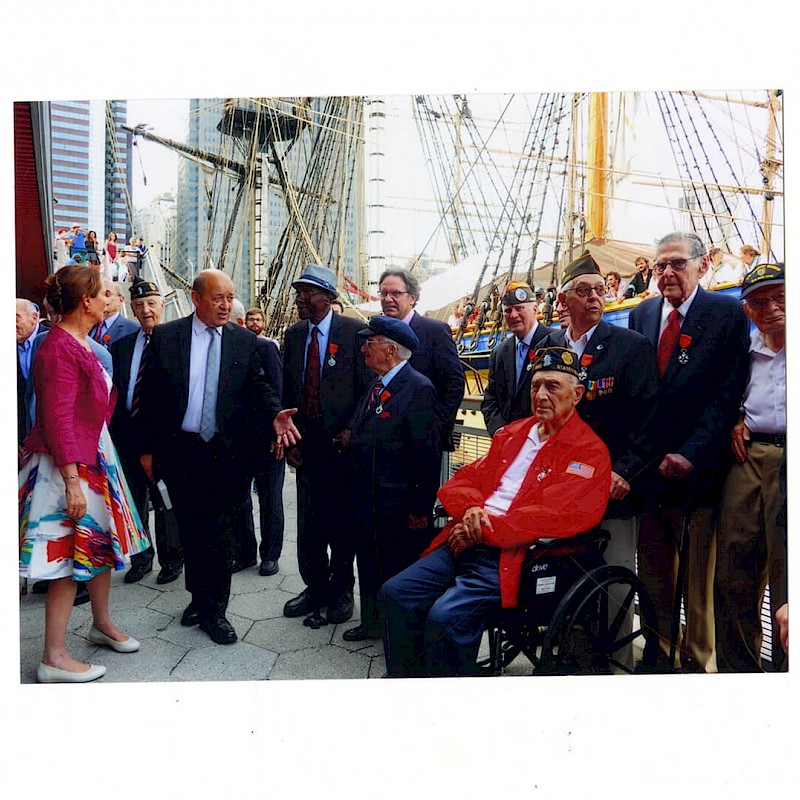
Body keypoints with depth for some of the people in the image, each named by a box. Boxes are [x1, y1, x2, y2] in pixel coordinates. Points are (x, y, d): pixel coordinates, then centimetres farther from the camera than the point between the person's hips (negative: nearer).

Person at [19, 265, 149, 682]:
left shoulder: (79, 343, 9)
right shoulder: (59, 348, -19)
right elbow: (57, 419, -22)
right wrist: (71, 481, -23)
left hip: (95, 455, 9)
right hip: (70, 464, -9)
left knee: (101, 541, 18)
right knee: (70, 556, -1)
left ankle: (102, 624, 36)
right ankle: (54, 658, 14)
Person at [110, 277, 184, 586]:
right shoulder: (121, 346, 11)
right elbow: (114, 393, 9)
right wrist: (116, 433, 3)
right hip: (128, 434, 5)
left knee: (165, 500, 7)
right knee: (134, 501, 16)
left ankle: (171, 559, 24)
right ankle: (140, 558, 32)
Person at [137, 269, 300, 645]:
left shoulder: (244, 340, 2)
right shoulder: (165, 336, -1)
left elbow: (258, 386, 1)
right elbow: (149, 395, 1)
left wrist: (275, 414, -20)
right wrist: (146, 448, 0)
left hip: (224, 451, 0)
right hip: (178, 449, 1)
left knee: (218, 532, 6)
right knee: (190, 528, 14)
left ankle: (213, 610, 21)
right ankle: (199, 597, 34)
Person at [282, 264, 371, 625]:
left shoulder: (353, 330, -5)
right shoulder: (293, 334, 11)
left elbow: (367, 387, -6)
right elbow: (287, 389, 12)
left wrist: (352, 431, -14)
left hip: (342, 441, -4)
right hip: (307, 442, 5)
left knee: (342, 519, 6)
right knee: (309, 521, 11)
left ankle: (341, 589, 25)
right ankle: (315, 587, 28)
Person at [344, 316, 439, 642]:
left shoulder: (418, 389, -17)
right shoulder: (375, 386, 10)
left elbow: (425, 455, -19)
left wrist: (419, 508, -18)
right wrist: (357, 494, 13)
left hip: (398, 506, -8)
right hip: (366, 501, 8)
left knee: (400, 570, 9)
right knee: (369, 565, 21)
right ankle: (373, 623, 41)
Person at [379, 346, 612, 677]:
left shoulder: (589, 451, -2)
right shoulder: (512, 433, 20)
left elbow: (562, 516, -16)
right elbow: (463, 479, 18)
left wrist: (485, 528, -15)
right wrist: (471, 509, -7)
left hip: (512, 555, -6)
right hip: (467, 542, 7)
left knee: (445, 617, -26)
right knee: (394, 593, -7)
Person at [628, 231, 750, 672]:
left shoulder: (728, 313, -2)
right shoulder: (640, 315, 11)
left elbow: (727, 395, -9)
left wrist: (691, 455, -17)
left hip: (698, 467, -3)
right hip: (649, 466, 4)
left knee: (699, 576, 10)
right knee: (653, 573, 13)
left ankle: (699, 659, 28)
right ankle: (660, 651, 30)